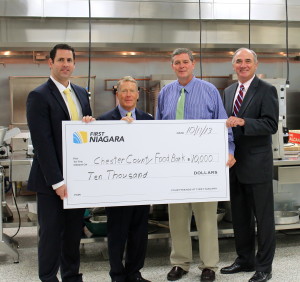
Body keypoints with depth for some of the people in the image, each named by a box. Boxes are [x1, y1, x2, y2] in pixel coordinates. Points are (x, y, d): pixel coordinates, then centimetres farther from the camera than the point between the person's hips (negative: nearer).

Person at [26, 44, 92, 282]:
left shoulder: (81, 93, 12)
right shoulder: (39, 96, -9)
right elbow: (42, 143, -15)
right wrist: (57, 181, -19)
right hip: (52, 179, -6)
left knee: (74, 232, 13)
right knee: (51, 233, 3)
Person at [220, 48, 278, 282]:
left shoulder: (266, 91, -8)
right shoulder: (228, 92, 13)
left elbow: (271, 125, -16)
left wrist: (243, 122, -26)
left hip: (257, 164, -7)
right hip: (235, 164, 7)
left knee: (263, 217, 3)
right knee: (240, 216, 16)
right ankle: (245, 260, 29)